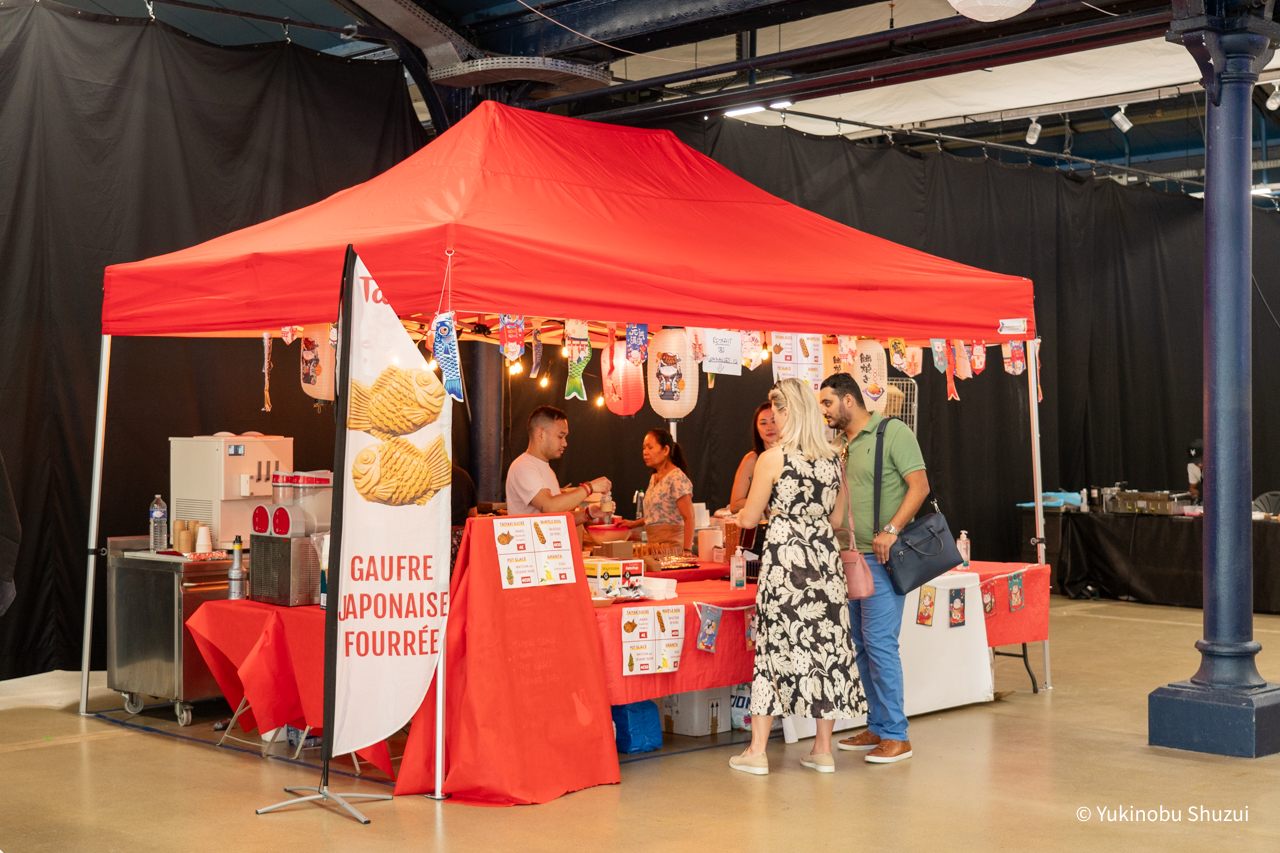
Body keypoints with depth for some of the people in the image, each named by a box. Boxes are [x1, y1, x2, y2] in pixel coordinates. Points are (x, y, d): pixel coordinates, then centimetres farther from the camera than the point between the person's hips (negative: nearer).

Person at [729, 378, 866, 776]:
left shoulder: (772, 458, -8)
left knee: (776, 643, 2)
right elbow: (836, 517, 13)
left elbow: (750, 518, -2)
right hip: (824, 555, 4)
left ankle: (757, 751, 7)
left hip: (784, 556, -4)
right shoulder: (833, 459, 6)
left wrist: (733, 515, 20)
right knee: (826, 642, 7)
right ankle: (823, 749, 14)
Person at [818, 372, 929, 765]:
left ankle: (896, 735, -3)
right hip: (852, 556, 8)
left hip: (881, 557, -8)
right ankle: (877, 728, 20)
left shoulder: (893, 432, -6)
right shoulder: (841, 445, 16)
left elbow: (919, 485, -13)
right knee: (862, 645, 11)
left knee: (879, 642, -10)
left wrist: (891, 530, -22)